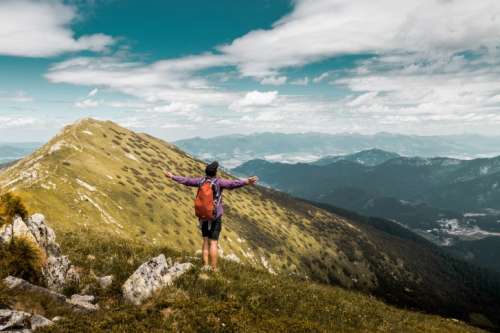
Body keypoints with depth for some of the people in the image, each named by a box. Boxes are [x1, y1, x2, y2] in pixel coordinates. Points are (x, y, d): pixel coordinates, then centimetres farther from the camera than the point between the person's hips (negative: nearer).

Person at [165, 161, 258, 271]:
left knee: (206, 241, 14)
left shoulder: (201, 180, 1)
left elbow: (186, 180, 12)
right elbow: (233, 183, -31)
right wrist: (247, 182, -44)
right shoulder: (218, 181, -13)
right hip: (215, 217, -5)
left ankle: (205, 266, 14)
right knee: (213, 243, -2)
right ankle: (214, 269, 2)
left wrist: (172, 177, 28)